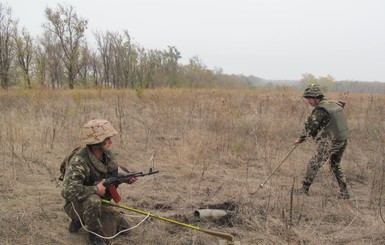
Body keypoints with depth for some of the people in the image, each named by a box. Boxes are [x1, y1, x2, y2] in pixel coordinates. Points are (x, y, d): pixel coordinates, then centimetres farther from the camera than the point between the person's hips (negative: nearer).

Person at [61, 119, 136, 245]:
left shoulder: (107, 154, -7)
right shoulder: (79, 161, -32)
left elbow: (112, 177, 10)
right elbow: (68, 191, -44)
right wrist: (96, 190, -33)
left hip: (96, 204, 8)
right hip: (76, 205, -7)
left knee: (123, 227, 8)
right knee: (93, 200, -39)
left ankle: (82, 220, 20)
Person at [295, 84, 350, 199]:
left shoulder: (319, 110, -15)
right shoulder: (333, 103, 8)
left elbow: (310, 127, -10)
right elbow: (342, 104, 31)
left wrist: (300, 139, 5)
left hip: (330, 143, -8)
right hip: (343, 140, 8)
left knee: (313, 165, 1)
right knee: (336, 166, 23)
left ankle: (304, 190, 6)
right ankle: (344, 192, 24)